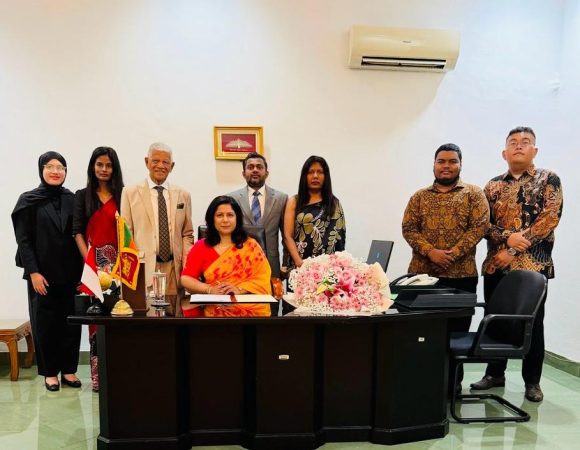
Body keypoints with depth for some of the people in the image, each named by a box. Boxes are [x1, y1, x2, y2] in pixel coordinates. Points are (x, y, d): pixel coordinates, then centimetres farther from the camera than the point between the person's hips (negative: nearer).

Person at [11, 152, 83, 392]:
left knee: (71, 321, 5)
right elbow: (23, 239, -3)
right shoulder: (29, 200, 0)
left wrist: (80, 269, 1)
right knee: (45, 322, 6)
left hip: (70, 273, 2)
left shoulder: (72, 200, 7)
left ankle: (69, 369, 17)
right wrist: (33, 272, -10)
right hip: (43, 273, -2)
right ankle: (50, 372, 18)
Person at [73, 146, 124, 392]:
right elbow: (77, 231, 3)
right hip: (93, 262, 0)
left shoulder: (122, 195, 8)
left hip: (118, 263, 0)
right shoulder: (82, 196, 8)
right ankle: (98, 372, 9)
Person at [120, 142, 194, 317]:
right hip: (143, 268, -2)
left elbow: (187, 234, 13)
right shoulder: (130, 193, 5)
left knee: (176, 316, 5)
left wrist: (187, 264, 1)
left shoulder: (183, 195, 11)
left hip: (175, 268, 2)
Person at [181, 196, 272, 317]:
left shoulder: (251, 246, 6)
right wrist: (210, 290, -11)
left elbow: (263, 277, 0)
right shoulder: (201, 247, 8)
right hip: (215, 311, 1)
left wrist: (239, 290, -15)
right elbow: (186, 279, 5)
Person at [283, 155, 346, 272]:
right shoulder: (294, 202, 5)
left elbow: (340, 237, 5)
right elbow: (288, 236, -2)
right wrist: (299, 262, -14)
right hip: (298, 265, -1)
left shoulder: (334, 203, 8)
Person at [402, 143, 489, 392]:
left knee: (457, 328, 6)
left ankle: (453, 379, 22)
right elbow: (408, 228, 3)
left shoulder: (473, 193, 5)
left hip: (461, 274, -1)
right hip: (422, 273, 2)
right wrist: (430, 252, -13)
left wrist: (454, 253, -15)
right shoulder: (420, 196, 11)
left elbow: (480, 225, -5)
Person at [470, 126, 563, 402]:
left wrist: (514, 250, -14)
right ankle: (495, 373, 26)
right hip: (496, 264, 3)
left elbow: (549, 219, -9)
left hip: (533, 264, -3)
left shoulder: (549, 179, 2)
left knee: (532, 324, 6)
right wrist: (507, 237, -16)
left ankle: (532, 381, 22)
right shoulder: (493, 186, 10)